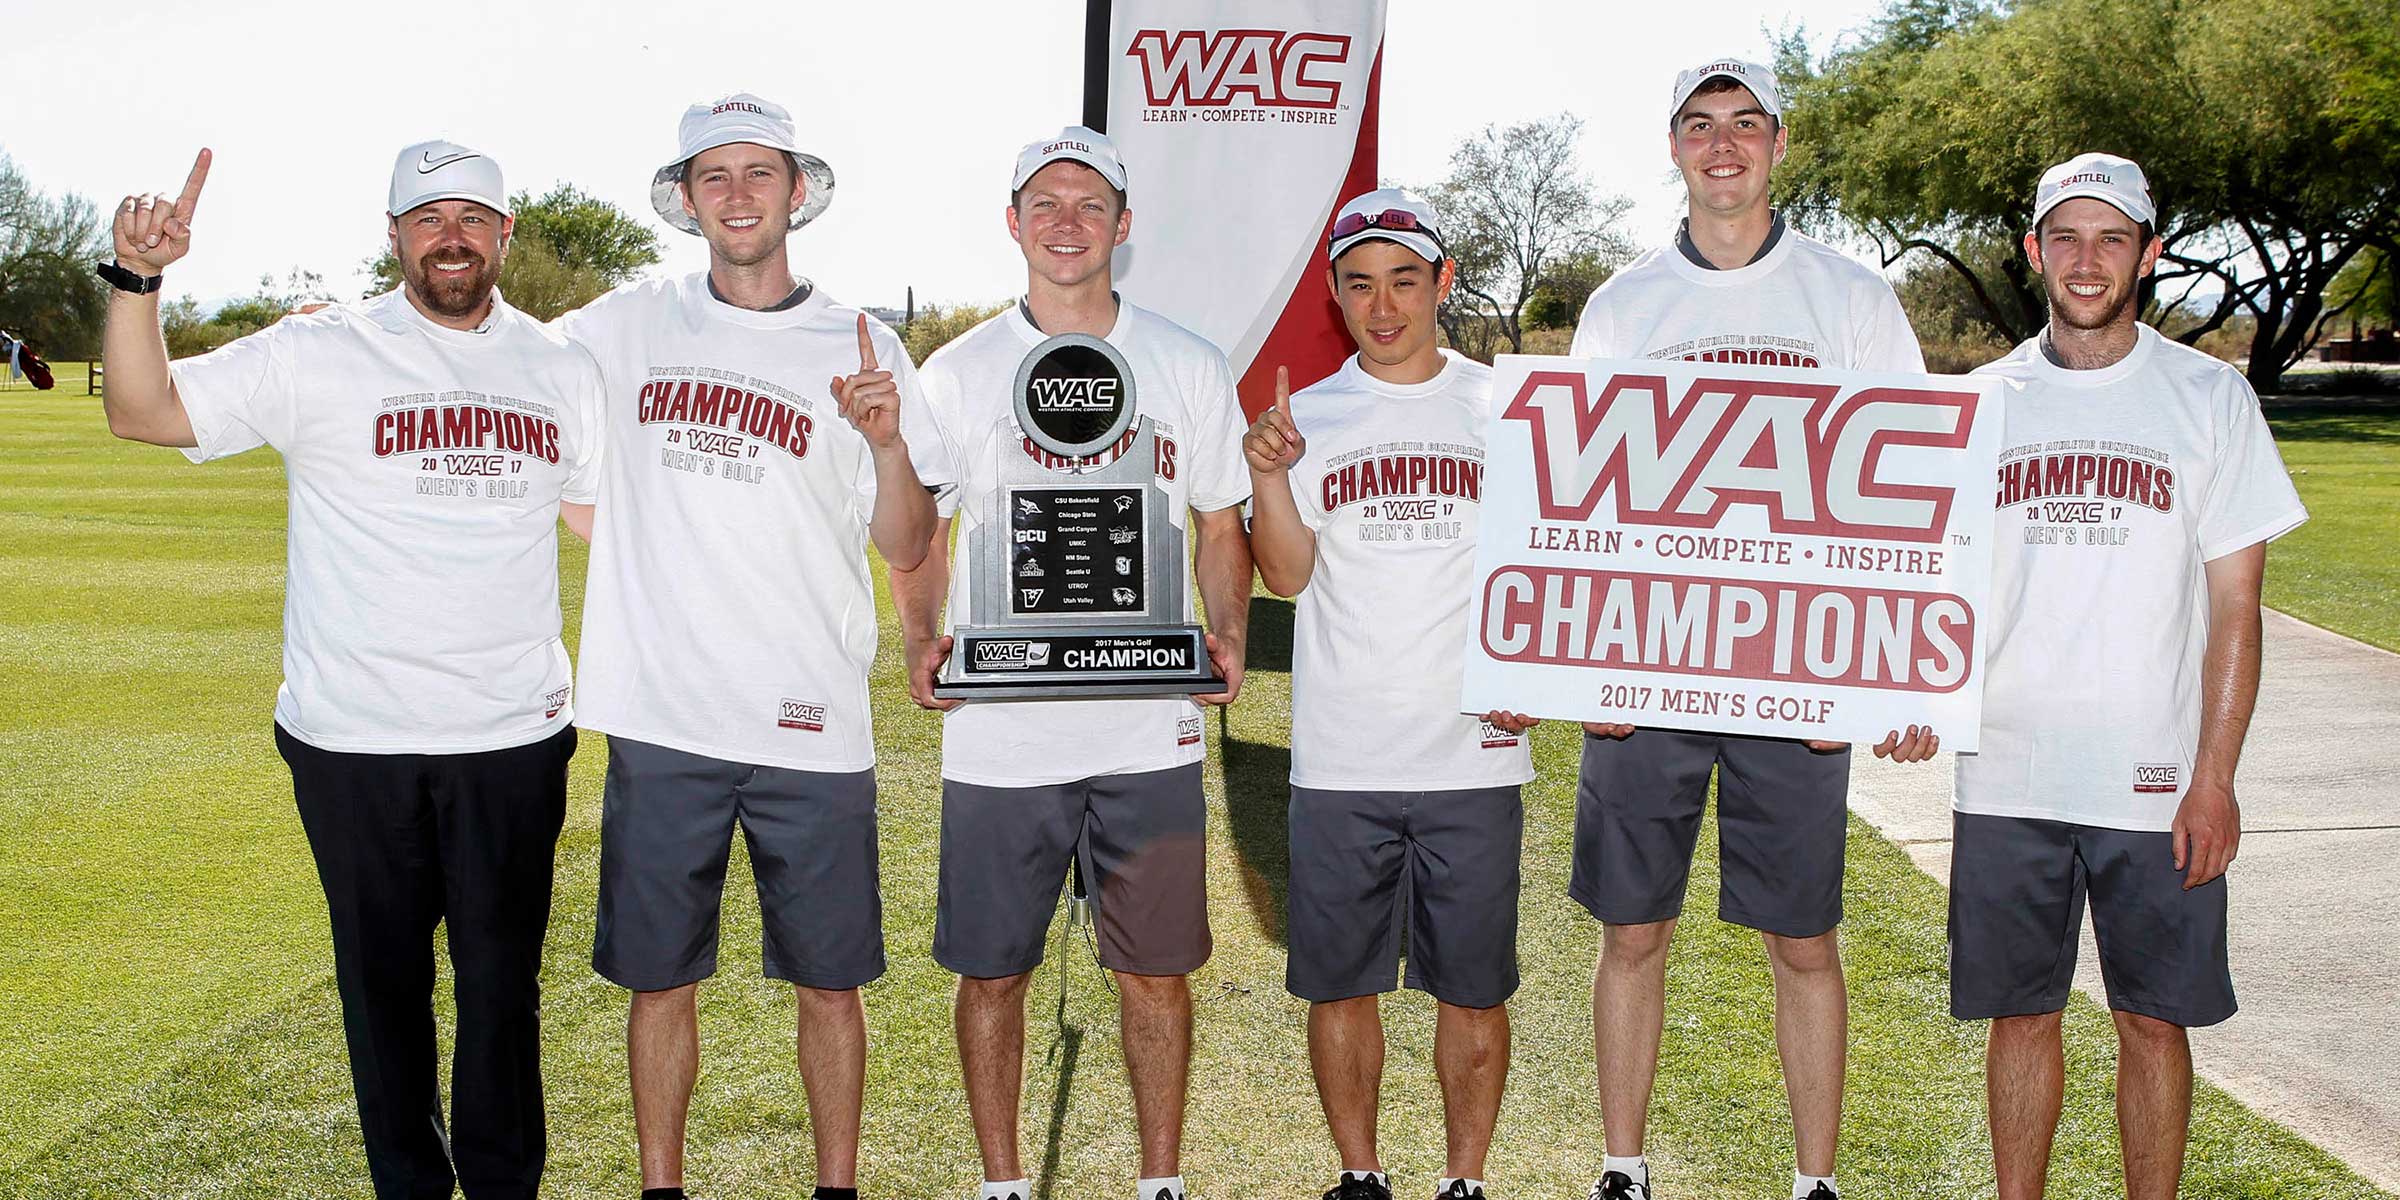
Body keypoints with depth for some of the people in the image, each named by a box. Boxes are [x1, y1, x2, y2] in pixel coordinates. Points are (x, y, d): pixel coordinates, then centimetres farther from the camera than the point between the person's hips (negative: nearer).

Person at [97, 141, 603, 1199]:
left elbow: (602, 518, 18)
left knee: (504, 981, 11)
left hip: (514, 740, 2)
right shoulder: (319, 355, -3)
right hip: (355, 742, -2)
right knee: (384, 977, 12)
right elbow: (143, 412, -7)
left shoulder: (560, 369, 8)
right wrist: (137, 279, -22)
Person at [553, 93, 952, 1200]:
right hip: (659, 719, 1)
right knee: (659, 978, 11)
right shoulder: (624, 328, 6)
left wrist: (890, 442, -16)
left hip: (810, 726, -1)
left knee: (828, 981, 8)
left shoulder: (859, 348, 3)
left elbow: (905, 546, 3)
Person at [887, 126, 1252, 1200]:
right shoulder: (957, 374, 5)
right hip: (998, 732, 0)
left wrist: (1229, 634, -5)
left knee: (1156, 971, 7)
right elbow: (916, 536, 8)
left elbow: (1220, 525, 12)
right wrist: (920, 640, -10)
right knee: (991, 970, 8)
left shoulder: (1188, 367, 7)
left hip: (1150, 734, 0)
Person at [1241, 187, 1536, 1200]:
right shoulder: (1308, 415, 6)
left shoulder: (1504, 406, 5)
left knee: (1472, 985, 7)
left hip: (1474, 749, -1)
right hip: (1339, 760, 1)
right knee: (1338, 982, 9)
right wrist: (1266, 474, -17)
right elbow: (1288, 574, 0)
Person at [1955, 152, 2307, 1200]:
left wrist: (2214, 778, -8)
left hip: (2155, 785, -2)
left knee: (2153, 1020, 7)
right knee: (2020, 1014, 10)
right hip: (2006, 778, 2)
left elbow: (2233, 606, -2)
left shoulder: (2210, 397, 0)